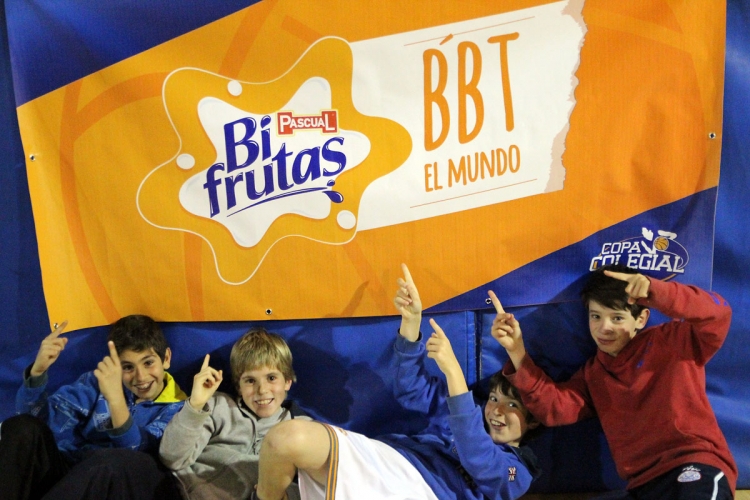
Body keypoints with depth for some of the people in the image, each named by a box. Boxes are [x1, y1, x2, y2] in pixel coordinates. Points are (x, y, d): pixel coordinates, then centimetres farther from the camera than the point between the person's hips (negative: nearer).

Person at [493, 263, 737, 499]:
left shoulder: (673, 343, 4)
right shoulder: (592, 373, 17)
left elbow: (717, 315, -13)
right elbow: (554, 407, 4)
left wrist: (654, 291, -28)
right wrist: (517, 353, -6)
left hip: (697, 466, -6)